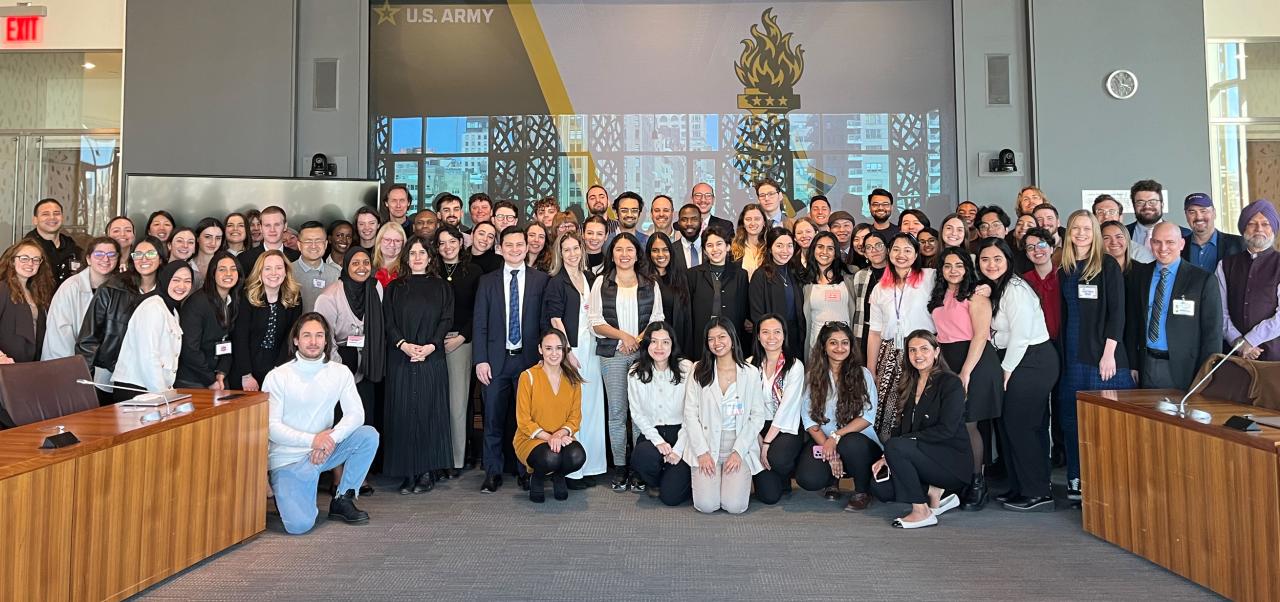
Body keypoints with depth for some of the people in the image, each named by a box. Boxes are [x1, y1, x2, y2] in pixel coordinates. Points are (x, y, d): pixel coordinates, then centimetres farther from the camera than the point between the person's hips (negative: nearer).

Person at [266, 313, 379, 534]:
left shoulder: (340, 373, 1)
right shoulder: (277, 377, -7)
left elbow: (356, 413, -8)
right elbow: (271, 427, -13)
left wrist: (331, 437, -28)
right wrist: (312, 440, -27)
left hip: (322, 450, 4)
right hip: (287, 459, -3)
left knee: (369, 435, -22)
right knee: (299, 524, -22)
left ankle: (342, 501, -5)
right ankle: (287, 495, 16)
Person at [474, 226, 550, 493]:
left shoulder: (540, 280, 4)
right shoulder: (487, 281, 7)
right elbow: (479, 323, 4)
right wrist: (480, 359, -4)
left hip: (529, 358, 0)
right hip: (496, 360, 1)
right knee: (493, 419, 3)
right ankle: (493, 472, 15)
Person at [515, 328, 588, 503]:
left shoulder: (572, 379, 4)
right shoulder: (528, 377, -8)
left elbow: (575, 418, 3)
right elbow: (524, 421, -8)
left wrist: (560, 434, -17)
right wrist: (548, 437, -20)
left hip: (561, 438, 3)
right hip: (531, 438, -3)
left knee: (577, 456, -30)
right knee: (551, 458, -35)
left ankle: (558, 475, 7)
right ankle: (537, 477, 4)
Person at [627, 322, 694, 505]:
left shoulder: (686, 369, -7)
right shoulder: (635, 373, 0)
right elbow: (637, 413, 1)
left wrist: (678, 449, -13)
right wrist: (657, 441, -13)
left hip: (680, 433, -2)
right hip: (651, 433, 2)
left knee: (671, 496, -15)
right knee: (643, 456, -33)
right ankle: (655, 483, 5)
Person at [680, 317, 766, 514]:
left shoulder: (751, 373, 2)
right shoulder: (699, 372, 2)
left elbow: (757, 416, 1)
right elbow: (690, 414, -1)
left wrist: (738, 451, -9)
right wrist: (702, 452, -10)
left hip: (740, 446, 0)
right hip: (706, 445, 0)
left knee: (735, 506, -14)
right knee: (706, 505, -14)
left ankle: (739, 480, 19)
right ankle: (700, 478, 19)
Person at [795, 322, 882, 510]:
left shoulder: (862, 374, 1)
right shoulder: (812, 376, 4)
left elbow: (868, 416, -8)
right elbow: (809, 418, -2)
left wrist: (836, 437, -19)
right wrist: (827, 447, -15)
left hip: (858, 439, -1)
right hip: (821, 440, 1)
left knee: (850, 444, -37)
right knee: (808, 479, -26)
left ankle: (862, 492, -5)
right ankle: (833, 479, 14)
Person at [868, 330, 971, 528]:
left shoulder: (950, 383, -9)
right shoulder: (911, 385, 13)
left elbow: (946, 430, -18)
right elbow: (903, 427, 11)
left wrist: (907, 438, -20)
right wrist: (887, 457, -3)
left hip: (953, 462, -7)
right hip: (925, 456, 7)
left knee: (895, 446, -30)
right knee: (879, 488, -13)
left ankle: (922, 512, -19)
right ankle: (935, 493, 5)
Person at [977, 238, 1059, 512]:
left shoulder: (1015, 289, -16)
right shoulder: (991, 289, 12)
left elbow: (1020, 336, -18)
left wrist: (1006, 371, -10)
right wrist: (1003, 370, 7)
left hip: (1032, 362, -9)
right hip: (1012, 362, 9)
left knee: (1020, 425, -6)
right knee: (1008, 425, 11)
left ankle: (1038, 494, 5)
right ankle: (1020, 488, 22)